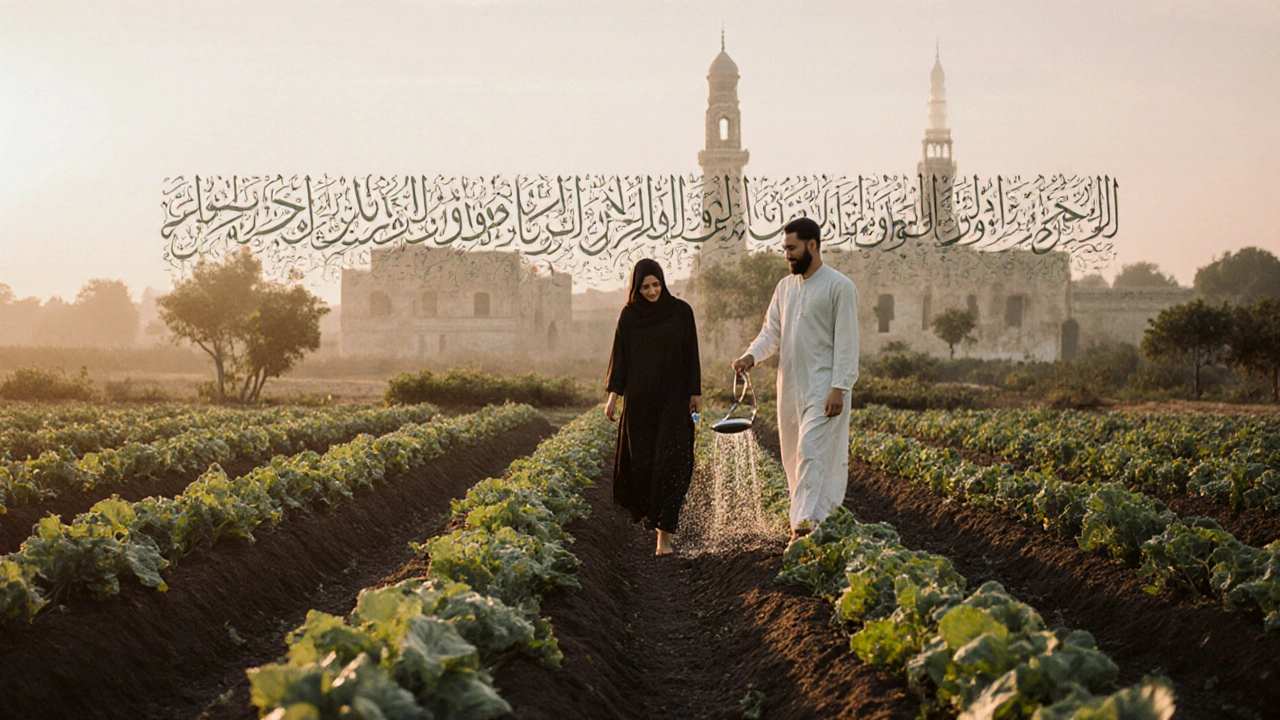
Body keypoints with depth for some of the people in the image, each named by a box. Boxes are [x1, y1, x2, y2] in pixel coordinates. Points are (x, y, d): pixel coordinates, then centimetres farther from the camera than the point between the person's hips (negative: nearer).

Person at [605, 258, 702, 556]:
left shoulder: (681, 311, -1)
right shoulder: (629, 315, 3)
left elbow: (691, 354, 2)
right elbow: (619, 355, 5)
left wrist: (695, 392, 0)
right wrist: (613, 393, -1)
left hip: (672, 397, -2)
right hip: (639, 397, 2)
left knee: (669, 461, -9)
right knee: (640, 457, 8)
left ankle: (664, 533, -11)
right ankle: (645, 507, 38)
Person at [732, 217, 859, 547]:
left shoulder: (839, 286, -8)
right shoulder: (785, 287, 13)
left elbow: (846, 341, -11)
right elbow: (772, 331, 12)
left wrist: (839, 388, -17)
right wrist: (751, 355, -9)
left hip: (824, 387, -8)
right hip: (791, 384, 8)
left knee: (812, 451, -14)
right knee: (795, 454, 9)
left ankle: (805, 524, -18)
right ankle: (822, 520, 18)